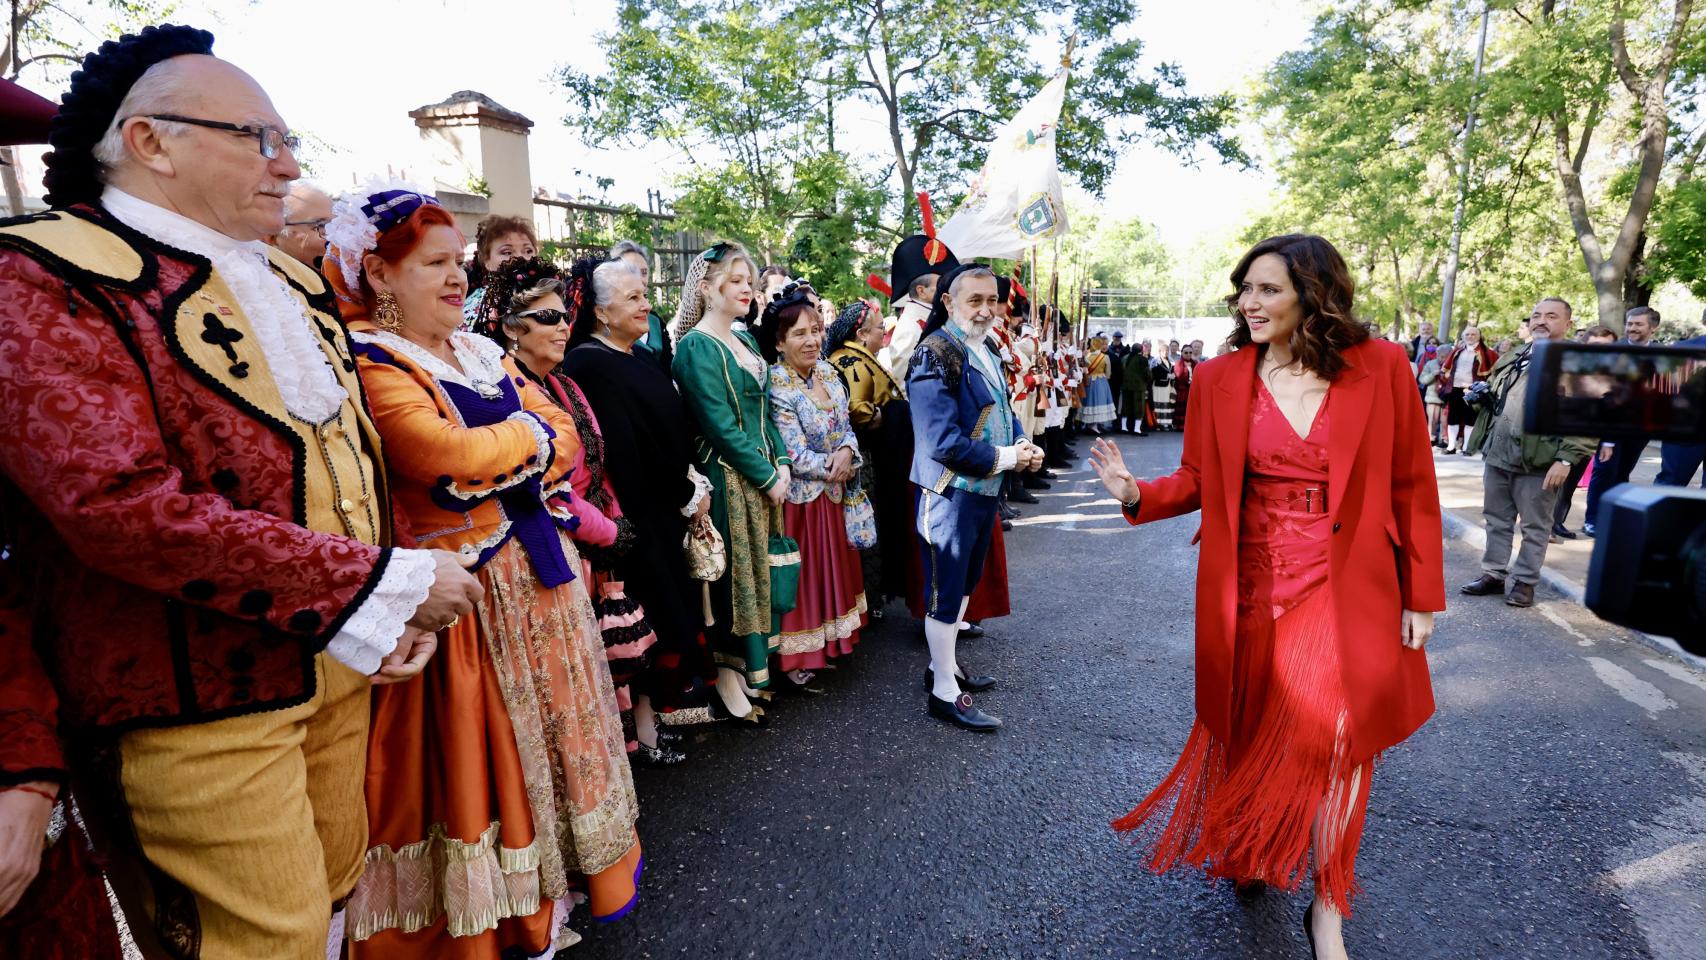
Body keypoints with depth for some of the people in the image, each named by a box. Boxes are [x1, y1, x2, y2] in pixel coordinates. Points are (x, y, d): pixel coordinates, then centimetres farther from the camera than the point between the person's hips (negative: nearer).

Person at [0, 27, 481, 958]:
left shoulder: (289, 282, 12)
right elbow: (123, 507, -26)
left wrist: (403, 602, 1)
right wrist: (383, 584, -23)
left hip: (337, 661, 7)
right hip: (200, 698, -7)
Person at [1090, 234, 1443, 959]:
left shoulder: (1381, 367, -4)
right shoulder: (1221, 377, 0)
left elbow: (1412, 488, -1)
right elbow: (1199, 480, 4)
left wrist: (1421, 595, 0)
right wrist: (1137, 494, -16)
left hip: (1348, 590, -1)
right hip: (1251, 586, 2)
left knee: (1334, 729, -11)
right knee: (1254, 730, 14)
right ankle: (1247, 852, 44)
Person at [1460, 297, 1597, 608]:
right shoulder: (1510, 359, 15)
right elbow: (1491, 398, 27)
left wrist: (1566, 459, -18)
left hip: (1538, 461, -6)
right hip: (1497, 454, 6)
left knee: (1535, 526, 6)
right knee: (1496, 520, 14)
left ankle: (1525, 581, 16)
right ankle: (1493, 573, 24)